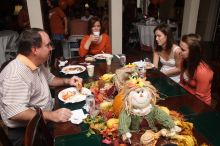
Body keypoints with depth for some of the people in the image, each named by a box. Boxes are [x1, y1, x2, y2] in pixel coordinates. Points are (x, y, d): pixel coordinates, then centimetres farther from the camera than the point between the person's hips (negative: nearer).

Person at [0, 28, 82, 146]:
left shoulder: (37, 64, 3)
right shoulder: (16, 74, -28)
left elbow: (49, 78, 20)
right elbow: (15, 112, -32)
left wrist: (67, 81, 3)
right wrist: (51, 116, -33)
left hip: (45, 120, 9)